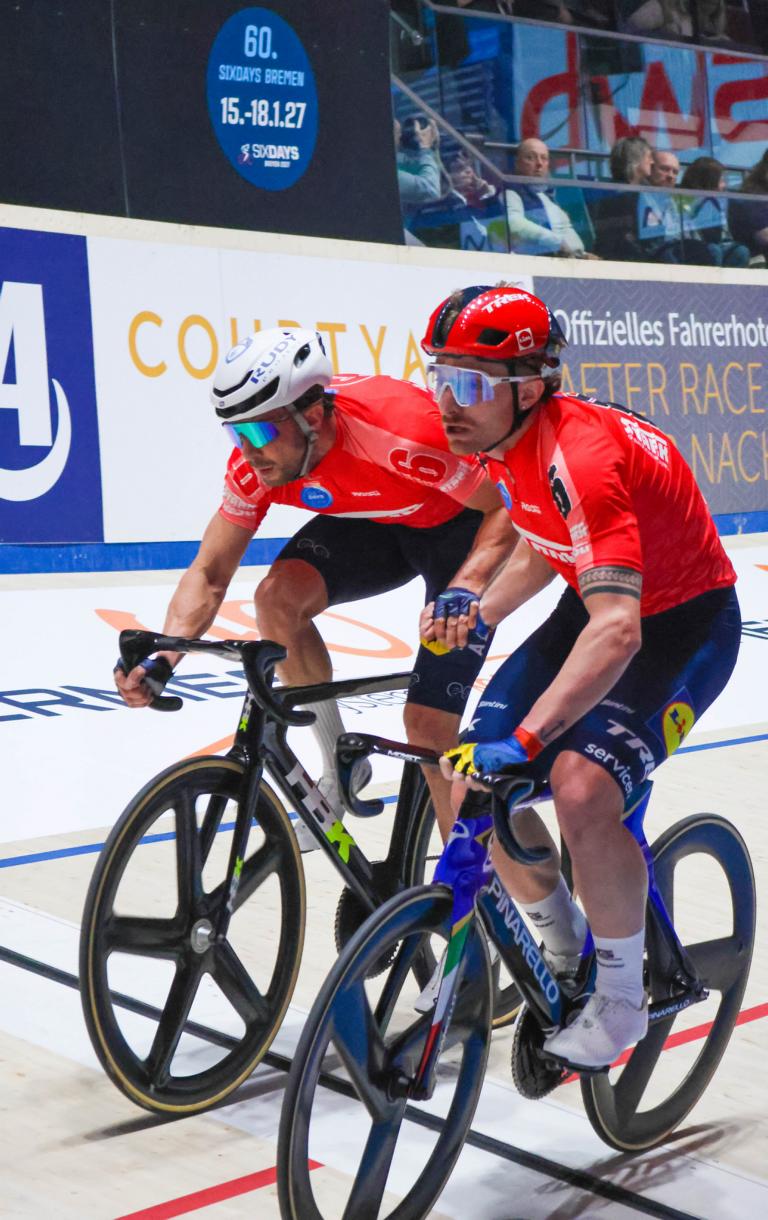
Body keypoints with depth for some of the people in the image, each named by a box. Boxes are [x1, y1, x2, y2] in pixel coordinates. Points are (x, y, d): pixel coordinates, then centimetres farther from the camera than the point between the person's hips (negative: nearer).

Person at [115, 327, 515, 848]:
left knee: (428, 723, -15)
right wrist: (160, 659, -31)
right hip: (372, 525, 5)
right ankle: (339, 765, -4)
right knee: (278, 596, -24)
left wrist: (464, 590, -44)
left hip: (461, 527, -5)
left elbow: (504, 511, -27)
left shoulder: (400, 432, -38)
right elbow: (209, 574, -15)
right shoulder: (257, 462, -20)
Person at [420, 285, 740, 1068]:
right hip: (596, 605, 8)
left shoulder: (580, 454, -34)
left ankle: (622, 997, -6)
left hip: (684, 623, -8)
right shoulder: (505, 443, -7)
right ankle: (558, 945, 20)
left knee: (583, 789, -29)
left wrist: (524, 739, -49)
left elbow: (618, 632, -43)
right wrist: (480, 613, -4)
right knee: (471, 775, -4)